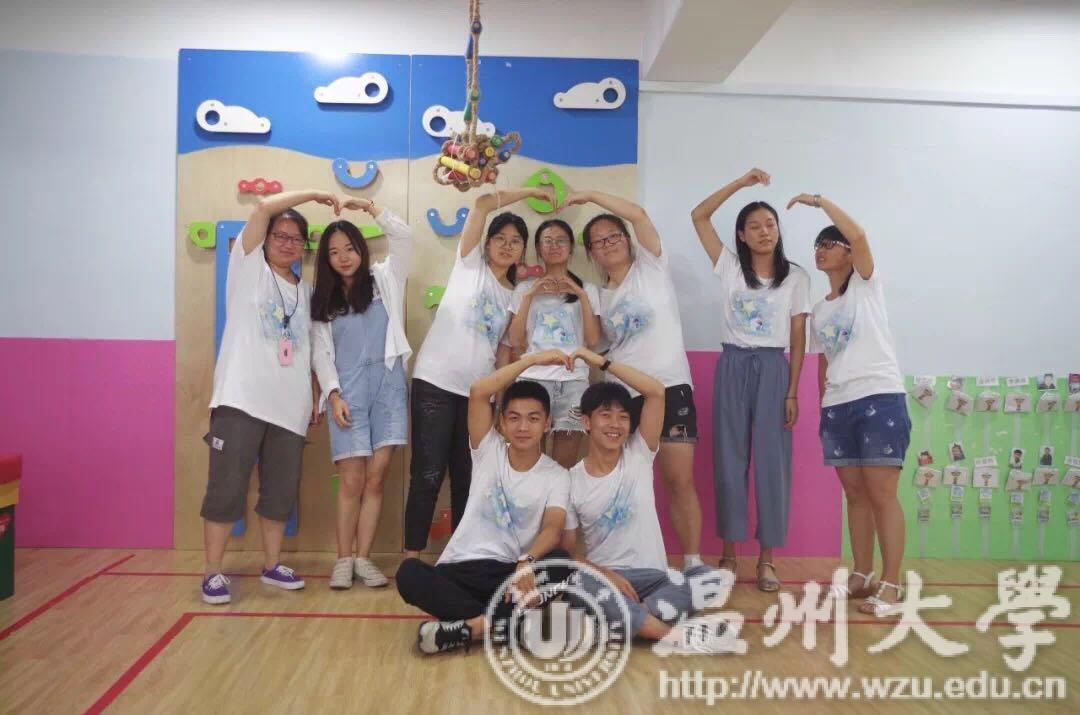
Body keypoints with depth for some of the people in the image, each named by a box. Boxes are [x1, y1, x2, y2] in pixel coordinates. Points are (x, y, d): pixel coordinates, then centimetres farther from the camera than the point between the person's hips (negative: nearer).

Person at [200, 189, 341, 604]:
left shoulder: (306, 291, 19)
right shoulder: (249, 266, 6)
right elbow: (263, 208, -7)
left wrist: (313, 398, 15)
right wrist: (313, 194, 0)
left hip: (289, 407, 5)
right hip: (241, 399, -5)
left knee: (281, 490, 9)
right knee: (227, 488, -5)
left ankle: (272, 565, 23)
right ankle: (213, 573, 7)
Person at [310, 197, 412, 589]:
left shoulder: (384, 278, 10)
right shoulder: (323, 300, 12)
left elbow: (403, 236, -3)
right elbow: (321, 352, 6)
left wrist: (367, 205, -7)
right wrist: (333, 395, -6)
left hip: (388, 384, 0)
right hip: (348, 389, 0)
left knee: (376, 478, 0)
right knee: (352, 480, -5)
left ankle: (363, 558, 8)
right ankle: (343, 560, 6)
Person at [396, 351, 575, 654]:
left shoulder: (556, 476, 2)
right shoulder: (488, 450, 4)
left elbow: (553, 529, -15)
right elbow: (478, 392, -11)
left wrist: (527, 562, -37)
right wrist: (534, 359, -11)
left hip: (512, 573, 0)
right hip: (461, 570, 1)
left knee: (560, 564, -32)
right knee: (409, 573, -30)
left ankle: (469, 627, -30)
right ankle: (502, 624, -30)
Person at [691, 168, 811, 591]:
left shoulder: (796, 277, 4)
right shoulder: (730, 267, 5)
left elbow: (798, 337, 3)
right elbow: (698, 216, -1)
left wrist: (792, 391, -3)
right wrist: (741, 183, -6)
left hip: (773, 369, 0)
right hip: (733, 366, 1)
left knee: (772, 461, 0)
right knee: (729, 459, 3)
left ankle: (767, 559, 9)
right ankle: (728, 554, 12)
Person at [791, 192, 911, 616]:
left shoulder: (866, 286, 3)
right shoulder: (818, 310, 19)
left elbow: (858, 235, -14)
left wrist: (819, 200, -6)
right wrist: (822, 406, 12)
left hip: (880, 399, -6)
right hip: (837, 407, 6)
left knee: (882, 495, -7)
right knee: (855, 495, 9)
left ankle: (891, 585, -2)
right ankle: (862, 576, 16)